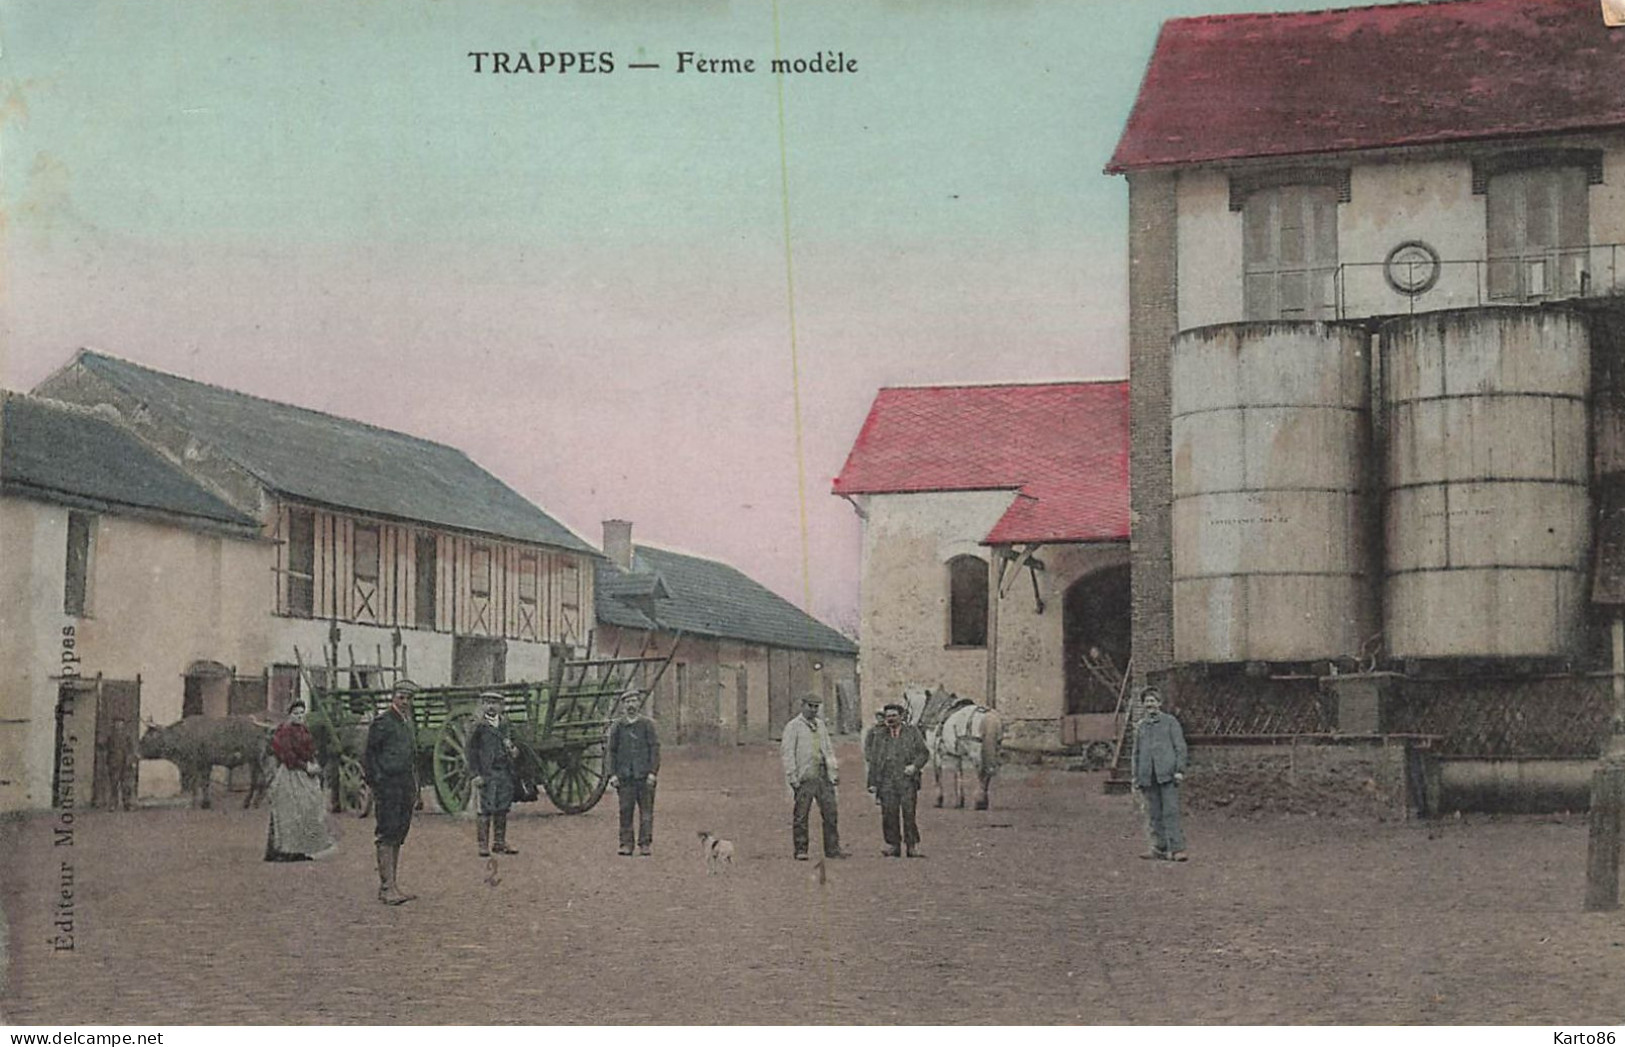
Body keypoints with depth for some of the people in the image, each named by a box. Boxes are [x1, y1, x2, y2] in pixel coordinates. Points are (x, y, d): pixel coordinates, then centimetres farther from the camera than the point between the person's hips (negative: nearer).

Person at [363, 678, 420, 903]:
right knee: (387, 838, -10)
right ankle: (388, 887, -12)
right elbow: (369, 756, -9)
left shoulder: (407, 722, 18)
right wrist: (377, 783, -13)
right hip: (388, 786, -8)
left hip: (405, 788, 8)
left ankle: (388, 886, 13)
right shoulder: (382, 721, -7)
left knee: (398, 837, 9)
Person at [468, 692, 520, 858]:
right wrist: (476, 774, -12)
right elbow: (472, 751, -6)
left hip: (505, 773, 6)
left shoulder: (504, 725, 13)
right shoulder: (479, 727, -4)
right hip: (487, 774, -6)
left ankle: (500, 842, 18)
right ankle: (483, 845, -1)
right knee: (485, 809, -5)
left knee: (502, 809, 9)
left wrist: (513, 751, 2)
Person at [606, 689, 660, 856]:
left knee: (646, 810, -1)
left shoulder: (647, 724, 3)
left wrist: (653, 772, -7)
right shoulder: (617, 726, 8)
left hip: (644, 775, -1)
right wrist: (612, 774, 1)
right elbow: (612, 751, 10)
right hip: (624, 776, 1)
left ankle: (645, 844, 4)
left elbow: (655, 748, 1)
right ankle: (626, 844, 6)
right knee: (625, 810, 1)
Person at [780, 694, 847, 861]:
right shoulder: (793, 727, 0)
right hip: (804, 778, -5)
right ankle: (800, 850, 3)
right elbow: (786, 752, -5)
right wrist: (792, 776, -11)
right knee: (801, 815, -3)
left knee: (831, 813, 2)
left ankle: (832, 849, 9)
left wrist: (833, 771, 14)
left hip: (823, 777, 5)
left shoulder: (821, 725, 18)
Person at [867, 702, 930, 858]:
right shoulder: (879, 735, 13)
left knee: (909, 814, -5)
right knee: (889, 815, -2)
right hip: (886, 782, 2)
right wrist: (872, 782, 7)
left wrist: (915, 766, -10)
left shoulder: (912, 732, 9)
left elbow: (924, 753, 9)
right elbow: (874, 760, 13)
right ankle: (893, 847, 6)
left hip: (907, 780, -2)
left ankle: (913, 847, -1)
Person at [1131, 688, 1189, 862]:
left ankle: (1177, 848, -11)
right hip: (1148, 776, 4)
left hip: (1167, 773, -4)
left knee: (1171, 811, -10)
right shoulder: (1140, 727, 18)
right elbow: (1137, 754, 21)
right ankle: (1160, 848, 10)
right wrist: (1136, 778, 16)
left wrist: (1179, 770, -9)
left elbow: (1180, 747, 1)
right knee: (1154, 813, 4)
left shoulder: (1170, 722, 6)